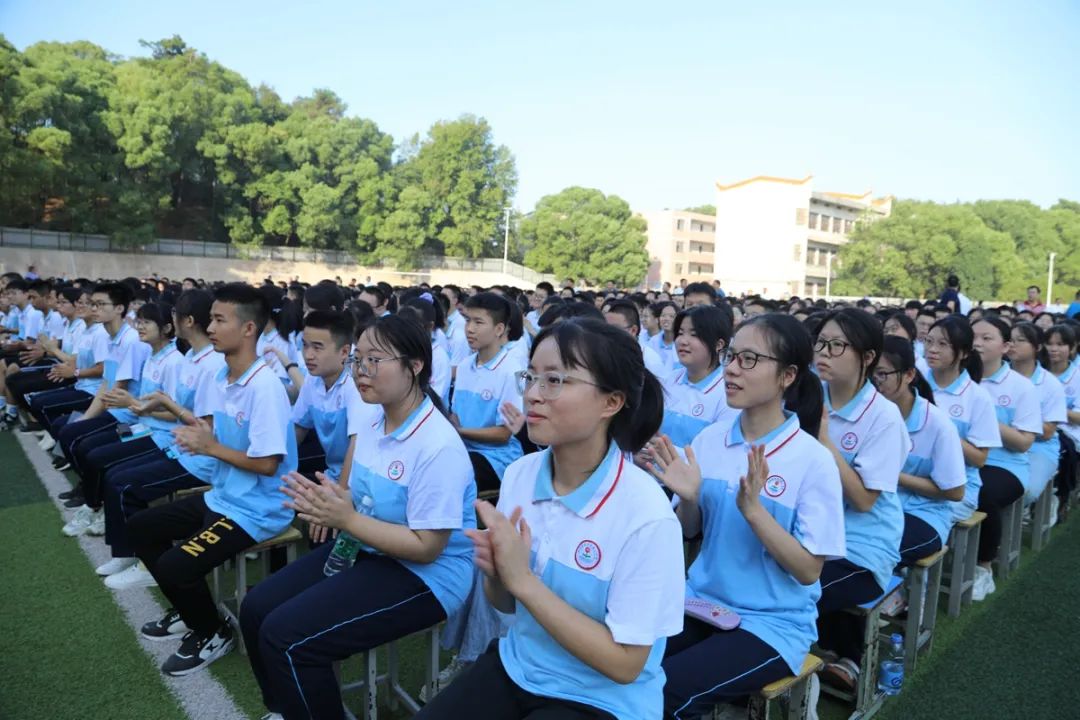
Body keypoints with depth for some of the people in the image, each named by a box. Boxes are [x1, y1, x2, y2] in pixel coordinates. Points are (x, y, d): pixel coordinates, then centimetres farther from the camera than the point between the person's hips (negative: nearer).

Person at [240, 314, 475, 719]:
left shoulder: (439, 447, -26)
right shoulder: (371, 424, 2)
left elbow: (426, 547, -24)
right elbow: (357, 503, 10)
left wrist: (346, 520, -26)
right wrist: (324, 506, -12)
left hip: (424, 577, -9)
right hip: (367, 551, 9)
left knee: (285, 636, -16)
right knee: (256, 609, 7)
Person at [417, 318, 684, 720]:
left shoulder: (645, 515, -24)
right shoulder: (518, 475, -7)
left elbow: (624, 663, -19)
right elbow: (506, 604, 5)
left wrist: (523, 579, -26)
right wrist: (496, 573, -18)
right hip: (514, 667, 5)